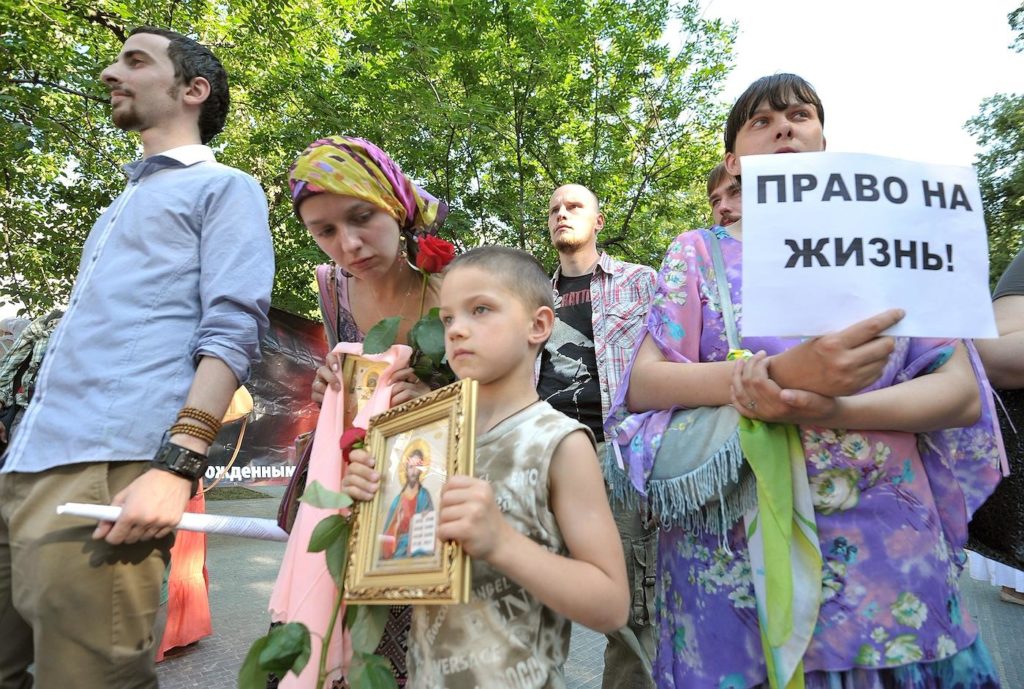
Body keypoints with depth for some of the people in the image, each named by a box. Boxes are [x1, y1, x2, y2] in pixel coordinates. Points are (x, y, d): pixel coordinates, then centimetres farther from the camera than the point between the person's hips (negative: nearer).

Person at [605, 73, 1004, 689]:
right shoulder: (700, 253, 1)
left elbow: (962, 390, -2)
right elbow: (642, 384, -10)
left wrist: (834, 411, -22)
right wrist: (786, 375, -25)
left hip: (893, 554, 2)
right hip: (735, 555, -1)